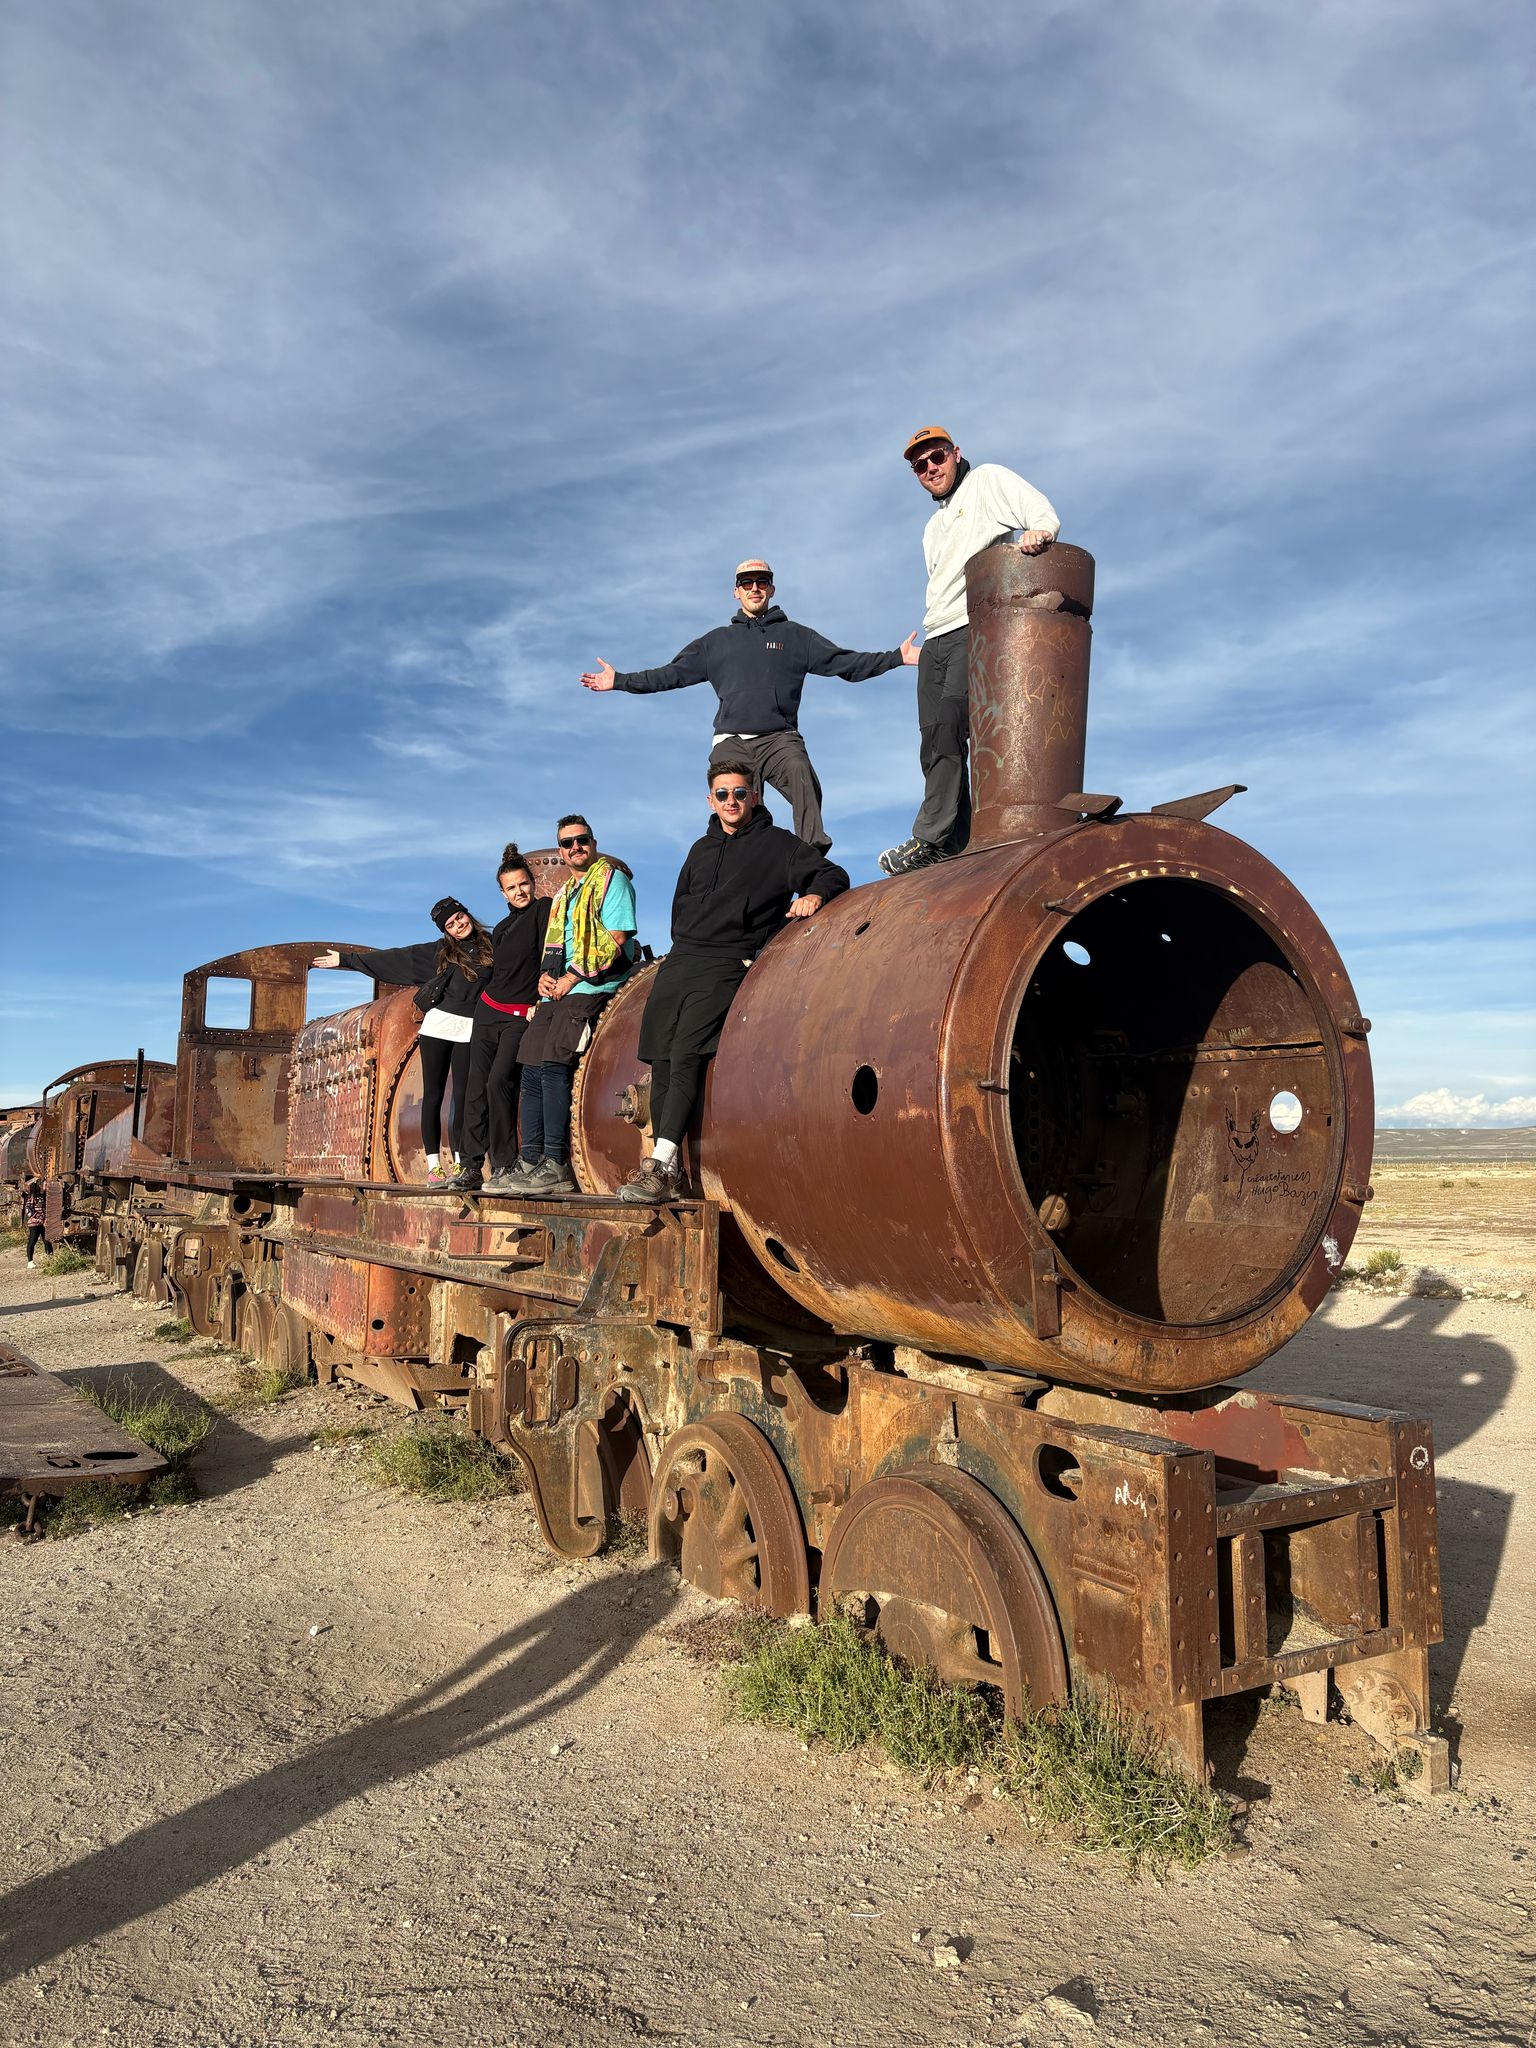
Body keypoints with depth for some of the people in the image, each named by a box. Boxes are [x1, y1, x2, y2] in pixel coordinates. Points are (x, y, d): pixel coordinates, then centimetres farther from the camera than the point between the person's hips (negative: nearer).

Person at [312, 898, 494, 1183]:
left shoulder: (490, 944, 9)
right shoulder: (440, 950, 8)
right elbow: (394, 958, 11)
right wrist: (347, 959, 13)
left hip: (469, 1030, 0)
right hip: (438, 1024, 0)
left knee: (462, 1095, -1)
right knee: (433, 1095, -1)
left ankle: (459, 1164, 3)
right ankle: (433, 1166, -1)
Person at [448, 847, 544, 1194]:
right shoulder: (502, 929, 17)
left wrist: (541, 1000, -18)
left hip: (521, 1016, -7)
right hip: (488, 1010, 7)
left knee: (498, 1082, -20)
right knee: (476, 1087, 2)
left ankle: (504, 1167, -13)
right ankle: (471, 1166, 7)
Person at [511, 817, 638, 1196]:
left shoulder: (612, 879, 0)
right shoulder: (564, 893, 25)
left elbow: (616, 940, -11)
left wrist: (571, 978, -13)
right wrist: (545, 975, 5)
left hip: (590, 990, -9)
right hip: (555, 994, 9)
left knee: (553, 1067, -20)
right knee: (532, 1071, 2)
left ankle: (556, 1165, -17)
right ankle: (530, 1162, 5)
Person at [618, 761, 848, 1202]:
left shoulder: (778, 844, 6)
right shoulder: (702, 849, 23)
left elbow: (834, 874, 1)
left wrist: (814, 894, -20)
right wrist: (683, 943, 14)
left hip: (728, 965, -6)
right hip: (680, 960, 6)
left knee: (686, 1054, -22)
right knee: (661, 1058, -3)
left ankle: (661, 1165, -25)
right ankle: (668, 1166, 3)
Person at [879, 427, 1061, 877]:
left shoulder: (987, 480, 11)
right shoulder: (933, 528, 32)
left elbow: (1044, 512, -3)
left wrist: (1037, 533, -27)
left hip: (978, 627, -8)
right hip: (936, 639, 8)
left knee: (950, 719, -25)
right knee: (935, 742, -4)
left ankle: (931, 838, -29)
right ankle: (955, 847, -5)